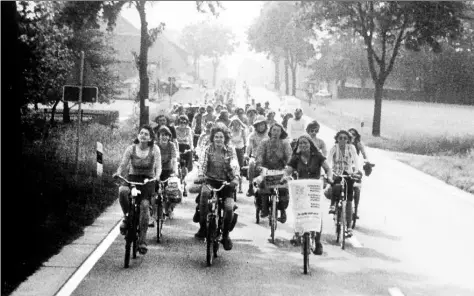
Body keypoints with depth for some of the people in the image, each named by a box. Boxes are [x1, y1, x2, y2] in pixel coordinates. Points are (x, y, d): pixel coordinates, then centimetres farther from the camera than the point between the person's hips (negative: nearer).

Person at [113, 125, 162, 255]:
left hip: (148, 180, -1)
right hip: (133, 178, 1)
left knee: (144, 205, -22)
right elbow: (123, 165, -3)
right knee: (122, 190, -34)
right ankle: (127, 216, -7)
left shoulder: (154, 149, -5)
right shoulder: (131, 148, -3)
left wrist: (156, 177, -29)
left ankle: (142, 240, -13)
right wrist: (118, 173, -25)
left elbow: (158, 167, -7)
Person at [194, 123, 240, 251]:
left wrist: (236, 178, -28)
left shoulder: (230, 150, 1)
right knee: (204, 192, -36)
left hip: (226, 182, 0)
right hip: (211, 180, 0)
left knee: (229, 208, -20)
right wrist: (201, 176, -22)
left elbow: (235, 166, -9)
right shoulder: (208, 149, 3)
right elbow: (203, 165, -2)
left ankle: (226, 235, 8)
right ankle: (202, 227, -23)